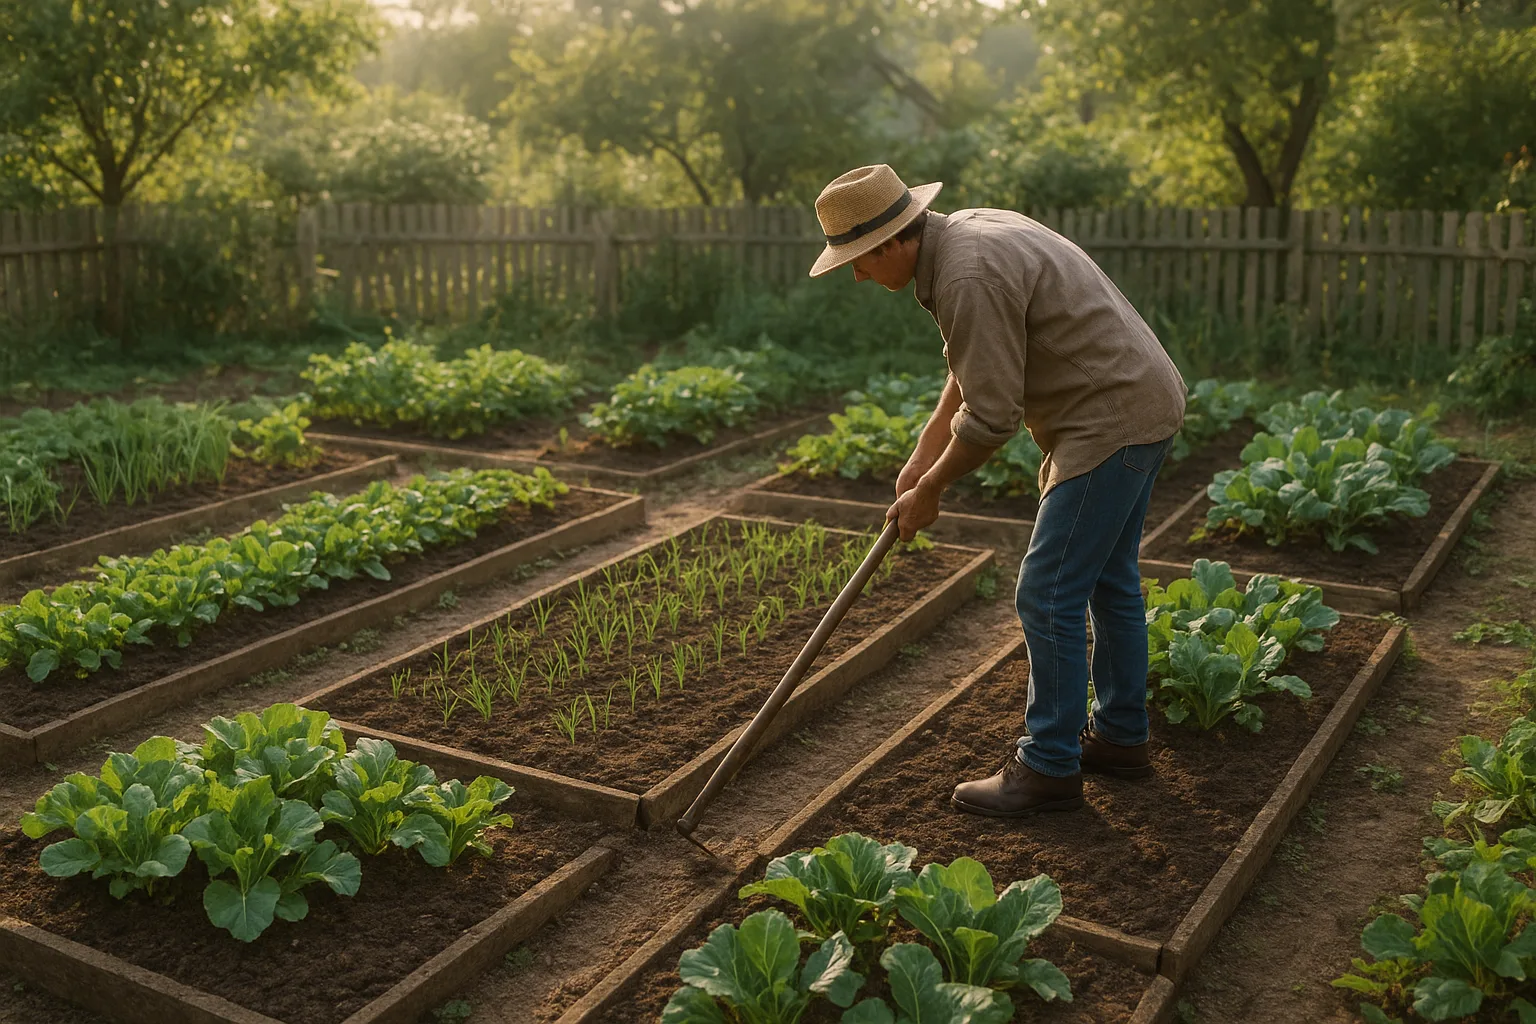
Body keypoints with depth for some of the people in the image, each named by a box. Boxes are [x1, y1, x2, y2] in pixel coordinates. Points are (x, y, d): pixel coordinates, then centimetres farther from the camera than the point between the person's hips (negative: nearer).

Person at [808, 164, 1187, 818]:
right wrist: (921, 458, 13)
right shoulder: (964, 231, 9)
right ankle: (1119, 737, 32)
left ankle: (1048, 768, 7)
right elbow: (970, 373, 17)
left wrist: (927, 492, -7)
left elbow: (990, 417, -22)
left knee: (1049, 594, -4)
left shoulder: (968, 279, -25)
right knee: (1107, 581, 19)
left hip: (1113, 421, -11)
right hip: (1140, 403, 11)